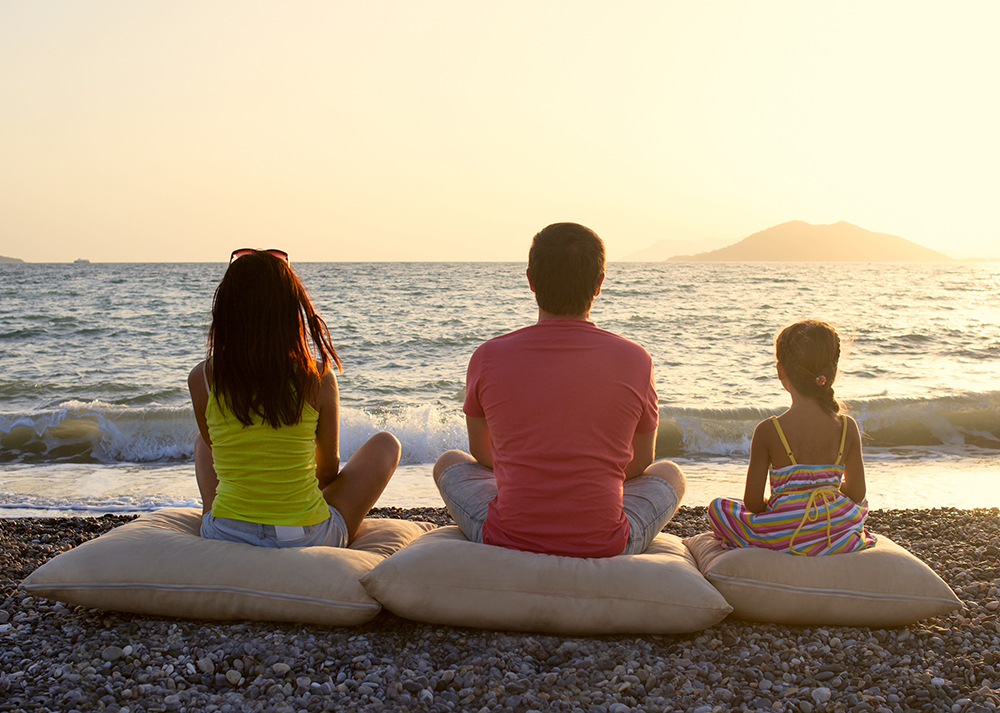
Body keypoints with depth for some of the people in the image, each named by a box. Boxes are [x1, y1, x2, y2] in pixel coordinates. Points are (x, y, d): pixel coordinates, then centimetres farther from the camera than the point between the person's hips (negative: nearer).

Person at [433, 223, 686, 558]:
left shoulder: (489, 358, -8)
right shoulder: (635, 361, -8)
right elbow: (640, 463, 8)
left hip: (506, 542, 1)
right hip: (607, 549, 0)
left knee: (449, 463, 29)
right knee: (669, 473, 28)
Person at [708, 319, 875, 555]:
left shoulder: (767, 431, -14)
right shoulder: (848, 428, -7)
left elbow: (753, 503, -10)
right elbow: (857, 493, 3)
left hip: (783, 539, -4)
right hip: (840, 540, 4)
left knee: (718, 507, 20)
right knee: (859, 504, 37)